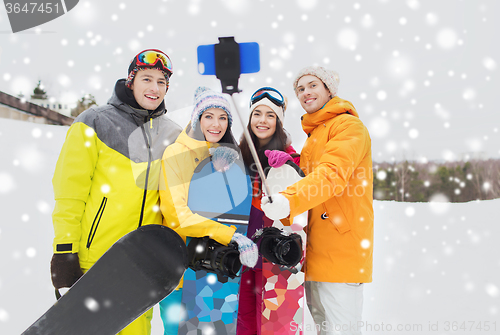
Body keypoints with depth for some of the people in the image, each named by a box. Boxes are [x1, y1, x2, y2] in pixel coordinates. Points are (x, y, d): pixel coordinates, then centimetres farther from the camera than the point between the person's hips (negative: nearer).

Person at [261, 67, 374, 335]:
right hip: (316, 251, 9)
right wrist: (284, 200, 9)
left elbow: (333, 174, -22)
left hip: (341, 249, -9)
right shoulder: (313, 136, 25)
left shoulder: (348, 125, -5)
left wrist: (289, 200, -35)